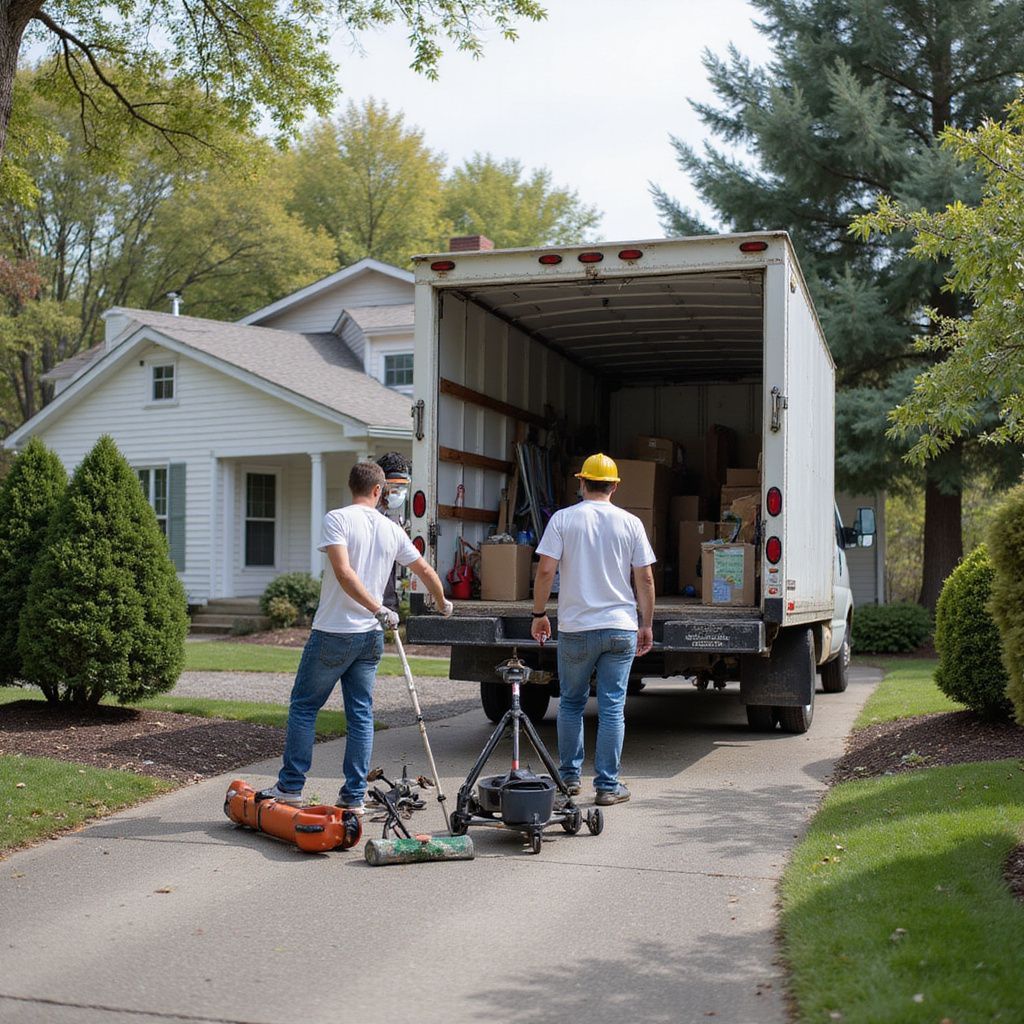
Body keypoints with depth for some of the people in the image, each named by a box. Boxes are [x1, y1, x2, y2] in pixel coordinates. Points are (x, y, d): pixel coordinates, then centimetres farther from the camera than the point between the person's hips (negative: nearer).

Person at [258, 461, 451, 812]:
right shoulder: (392, 530, 7)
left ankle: (290, 786, 11)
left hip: (333, 634, -5)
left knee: (303, 706, 7)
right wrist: (443, 604, 33)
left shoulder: (337, 519, -8)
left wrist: (379, 610, -18)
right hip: (371, 637, 5)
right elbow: (425, 570, 16)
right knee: (361, 715, 9)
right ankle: (354, 796, 11)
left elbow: (344, 573, -21)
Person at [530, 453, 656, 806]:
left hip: (575, 628, 0)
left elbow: (545, 570, -8)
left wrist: (539, 613, 3)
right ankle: (608, 785, 6)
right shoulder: (630, 523, 2)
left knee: (571, 704, 15)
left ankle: (569, 776, 22)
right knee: (612, 708, 4)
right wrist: (646, 625, 10)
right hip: (621, 629, 0)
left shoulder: (563, 519, -2)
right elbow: (645, 579, 2)